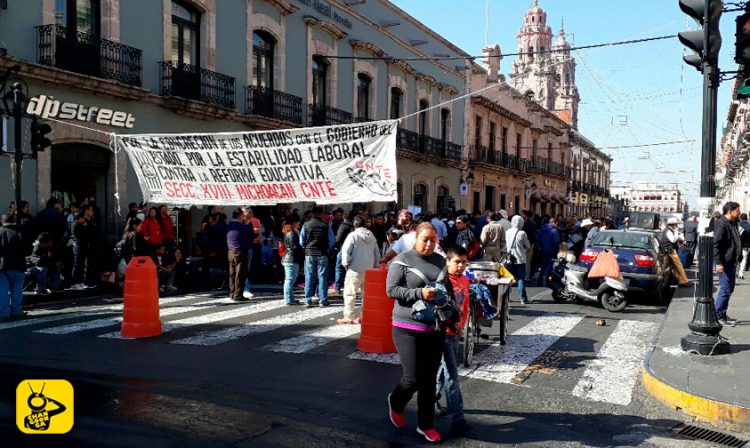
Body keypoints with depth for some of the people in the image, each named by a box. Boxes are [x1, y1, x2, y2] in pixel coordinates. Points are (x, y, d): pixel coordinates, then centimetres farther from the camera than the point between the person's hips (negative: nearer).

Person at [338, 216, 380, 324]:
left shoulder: (353, 235, -9)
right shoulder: (372, 236, 9)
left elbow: (345, 251, -15)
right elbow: (377, 254, 14)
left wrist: (346, 264, -2)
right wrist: (375, 266, 21)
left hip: (355, 270, -6)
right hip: (369, 270, 6)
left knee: (350, 293, 0)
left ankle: (349, 317, -1)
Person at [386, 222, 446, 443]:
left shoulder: (440, 261, 9)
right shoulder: (403, 260, -7)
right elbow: (391, 289, -11)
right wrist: (419, 293, -21)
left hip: (435, 328, 5)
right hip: (408, 328, -5)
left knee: (429, 379, 9)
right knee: (412, 377, -5)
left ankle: (426, 425, 25)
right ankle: (396, 403, 29)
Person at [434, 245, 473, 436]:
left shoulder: (465, 280, 6)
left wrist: (461, 325, 3)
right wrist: (450, 324, -19)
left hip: (456, 333, 7)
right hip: (443, 332, -7)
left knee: (445, 370, 20)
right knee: (451, 376, -6)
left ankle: (431, 398, 40)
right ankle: (457, 418, -2)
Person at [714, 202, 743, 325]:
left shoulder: (733, 223, 15)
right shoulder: (721, 224, -16)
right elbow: (716, 244, -21)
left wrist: (739, 258, 17)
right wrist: (718, 263, -25)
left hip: (732, 262, 10)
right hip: (724, 263, -10)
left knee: (729, 289, 14)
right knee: (725, 290, -7)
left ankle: (723, 314, 23)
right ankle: (718, 315, 0)